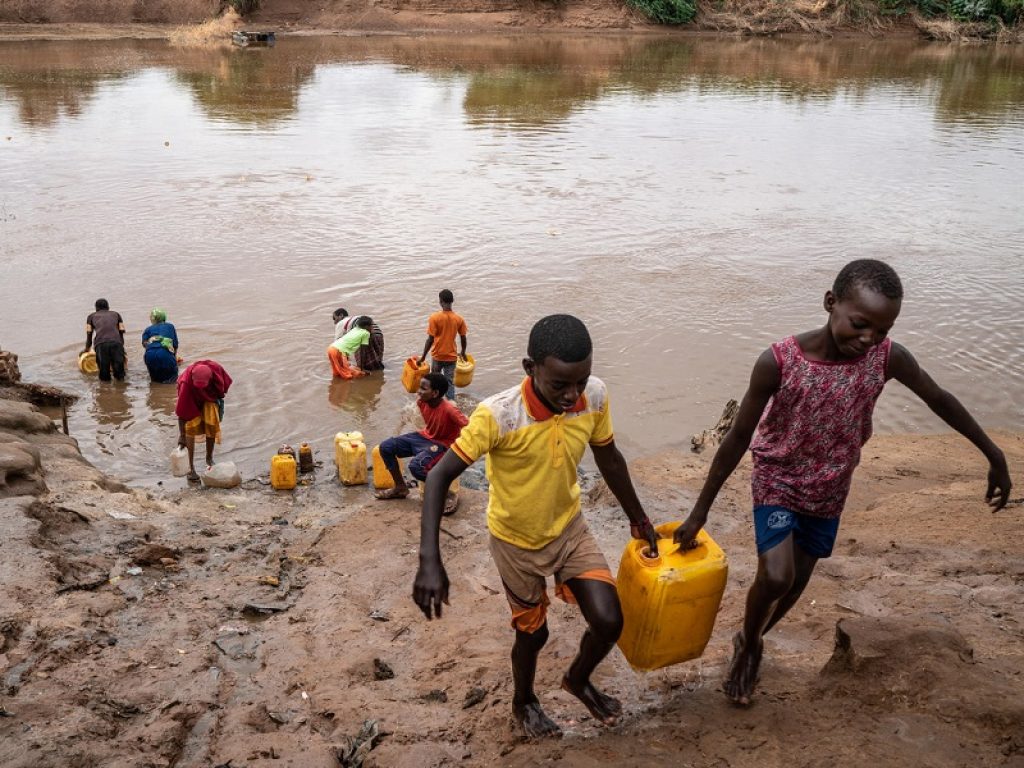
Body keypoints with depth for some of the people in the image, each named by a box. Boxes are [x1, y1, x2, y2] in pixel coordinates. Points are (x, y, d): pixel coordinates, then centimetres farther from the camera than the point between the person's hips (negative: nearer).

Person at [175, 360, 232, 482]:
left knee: (211, 424, -10)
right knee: (191, 427, -12)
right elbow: (181, 411, -32)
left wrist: (220, 401, 2)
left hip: (210, 396, 2)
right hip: (192, 399, -2)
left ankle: (209, 458, 12)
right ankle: (191, 468, -7)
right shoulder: (186, 383, -40)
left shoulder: (216, 369, -35)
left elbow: (225, 384, -9)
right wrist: (181, 435, -29)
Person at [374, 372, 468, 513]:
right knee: (386, 447, -3)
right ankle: (400, 487, 15)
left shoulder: (449, 409, -31)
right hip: (424, 437, 8)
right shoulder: (422, 401, -9)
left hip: (441, 444, -8)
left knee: (416, 465, -34)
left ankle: (448, 495, -14)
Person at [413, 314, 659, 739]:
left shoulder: (595, 396, -20)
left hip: (568, 527, 3)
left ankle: (578, 679, 32)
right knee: (533, 631, 14)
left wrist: (637, 518, 11)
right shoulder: (497, 415, -35)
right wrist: (430, 562, -37)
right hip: (516, 540, -3)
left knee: (609, 621, -4)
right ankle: (523, 701, 48)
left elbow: (608, 457, -1)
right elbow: (439, 476, -29)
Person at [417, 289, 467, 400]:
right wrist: (463, 352, 21)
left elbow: (430, 340, -15)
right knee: (450, 383, 8)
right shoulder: (459, 319, -7)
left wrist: (423, 357, -7)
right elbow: (463, 339, 2)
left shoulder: (435, 318, -15)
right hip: (451, 357, 2)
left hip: (437, 356, -1)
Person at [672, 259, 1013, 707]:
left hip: (829, 492, 4)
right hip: (778, 483, -4)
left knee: (797, 581, 14)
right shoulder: (778, 362, -29)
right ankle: (747, 647, 12)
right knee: (775, 577, -20)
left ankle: (750, 641, 43)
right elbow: (738, 439, -19)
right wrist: (700, 512, -14)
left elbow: (940, 400, -1)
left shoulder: (888, 358, -21)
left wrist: (995, 457, 7)